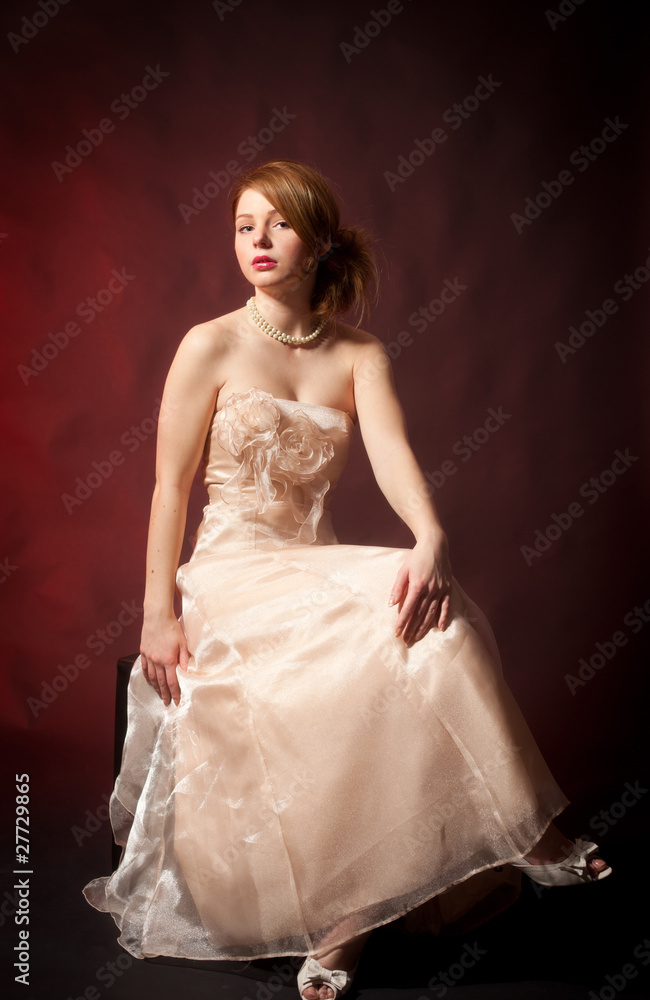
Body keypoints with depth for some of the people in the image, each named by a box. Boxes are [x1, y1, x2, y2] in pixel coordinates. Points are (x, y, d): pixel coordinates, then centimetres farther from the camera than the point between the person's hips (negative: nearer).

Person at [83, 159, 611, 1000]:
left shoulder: (358, 356, 9)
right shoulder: (211, 346, 0)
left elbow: (392, 454, -9)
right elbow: (171, 485, -1)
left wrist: (431, 540, -30)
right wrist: (159, 613, -7)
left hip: (321, 575, 4)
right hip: (233, 576, -4)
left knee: (427, 610, -27)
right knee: (402, 626, -29)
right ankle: (515, 834, -15)